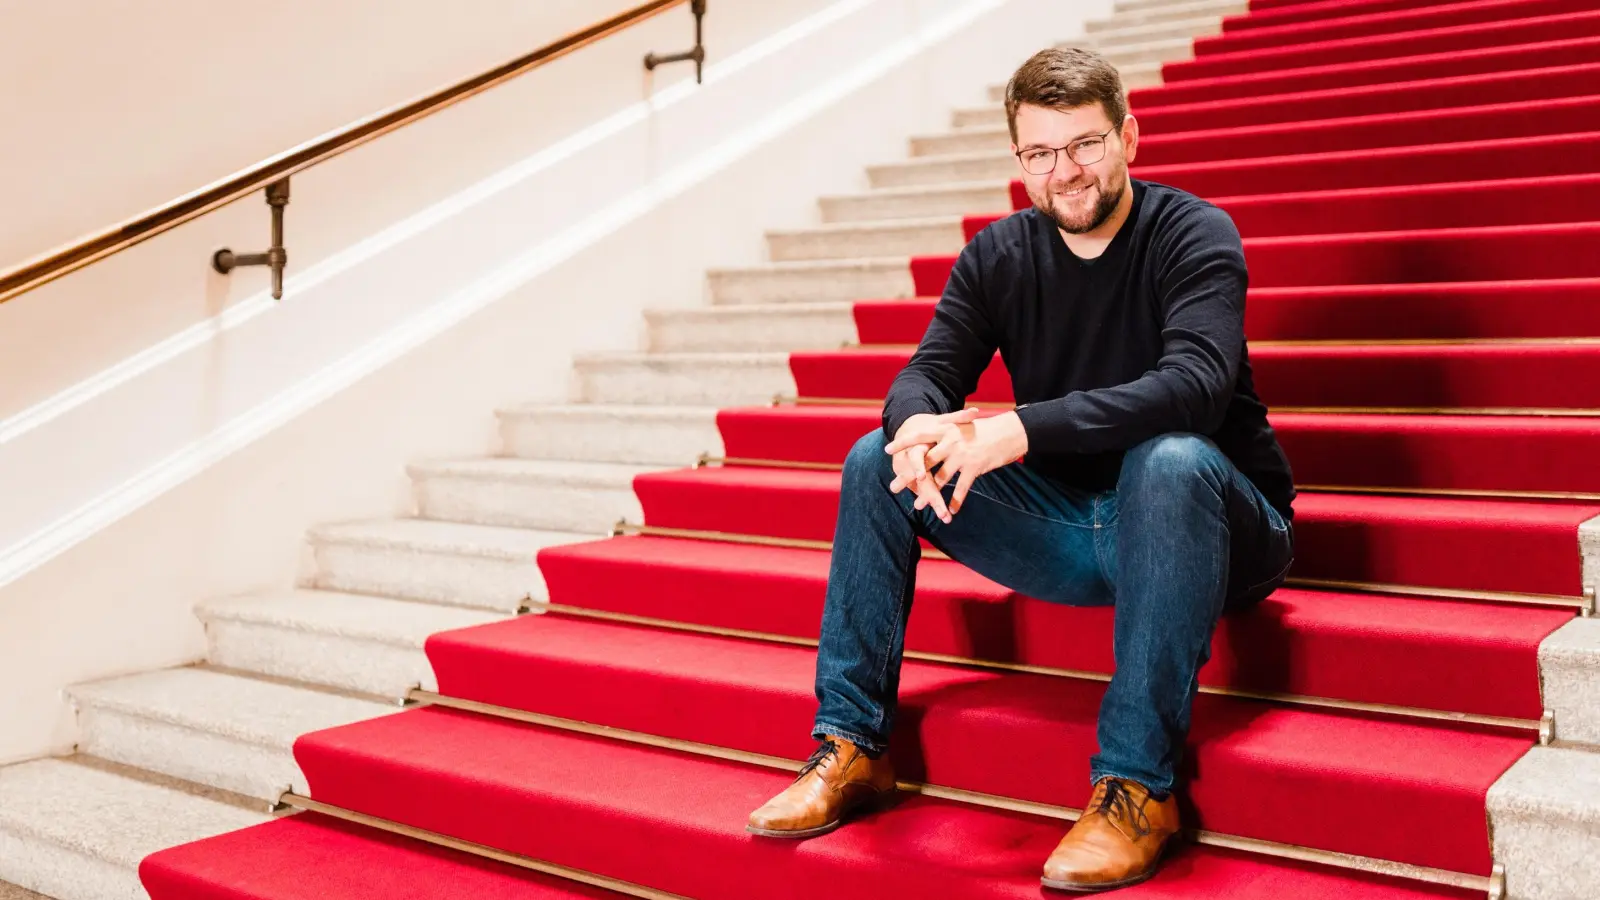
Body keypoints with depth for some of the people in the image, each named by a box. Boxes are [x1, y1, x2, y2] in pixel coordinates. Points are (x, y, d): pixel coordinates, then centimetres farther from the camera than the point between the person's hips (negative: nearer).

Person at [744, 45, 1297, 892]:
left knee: (1170, 459, -38)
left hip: (1203, 519, -5)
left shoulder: (1193, 234, -14)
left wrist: (1021, 430, -41)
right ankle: (850, 749, -7)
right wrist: (919, 428, -32)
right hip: (1067, 528, 5)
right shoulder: (999, 254, 2)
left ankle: (1137, 787, -34)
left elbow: (1195, 385, -31)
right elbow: (926, 374, -6)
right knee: (875, 460, -8)